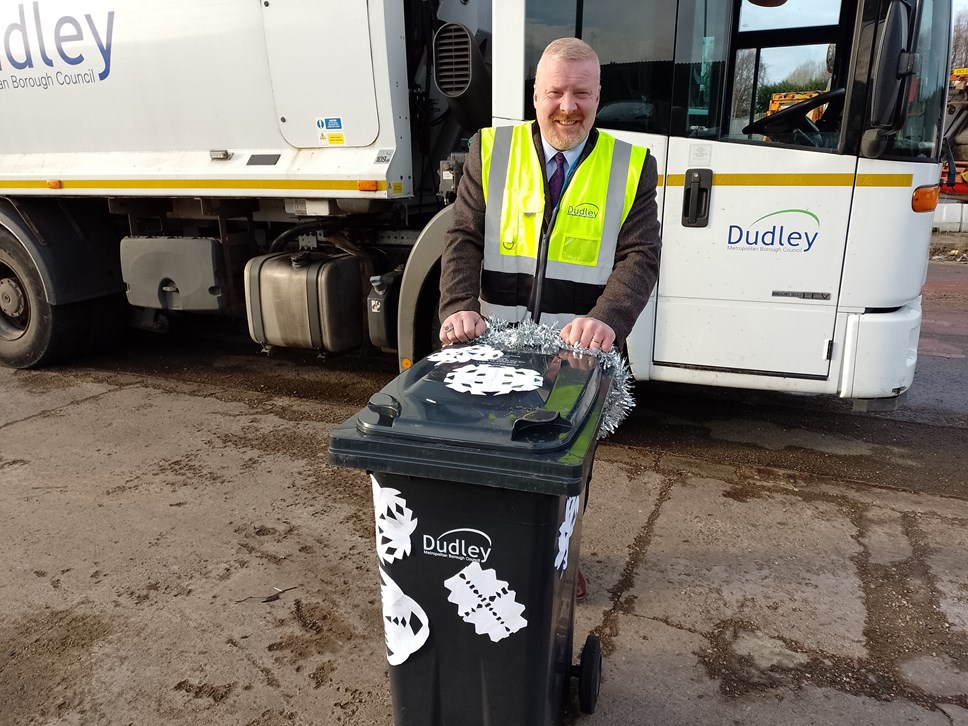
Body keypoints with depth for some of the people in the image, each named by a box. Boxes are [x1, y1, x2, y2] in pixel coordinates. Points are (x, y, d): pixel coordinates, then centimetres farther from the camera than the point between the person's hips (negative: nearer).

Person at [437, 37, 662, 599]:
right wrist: (460, 306, -24)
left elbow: (640, 256, -11)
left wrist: (606, 320, -31)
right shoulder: (490, 152, 0)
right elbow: (463, 240, -5)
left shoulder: (631, 167, -2)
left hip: (579, 352, 0)